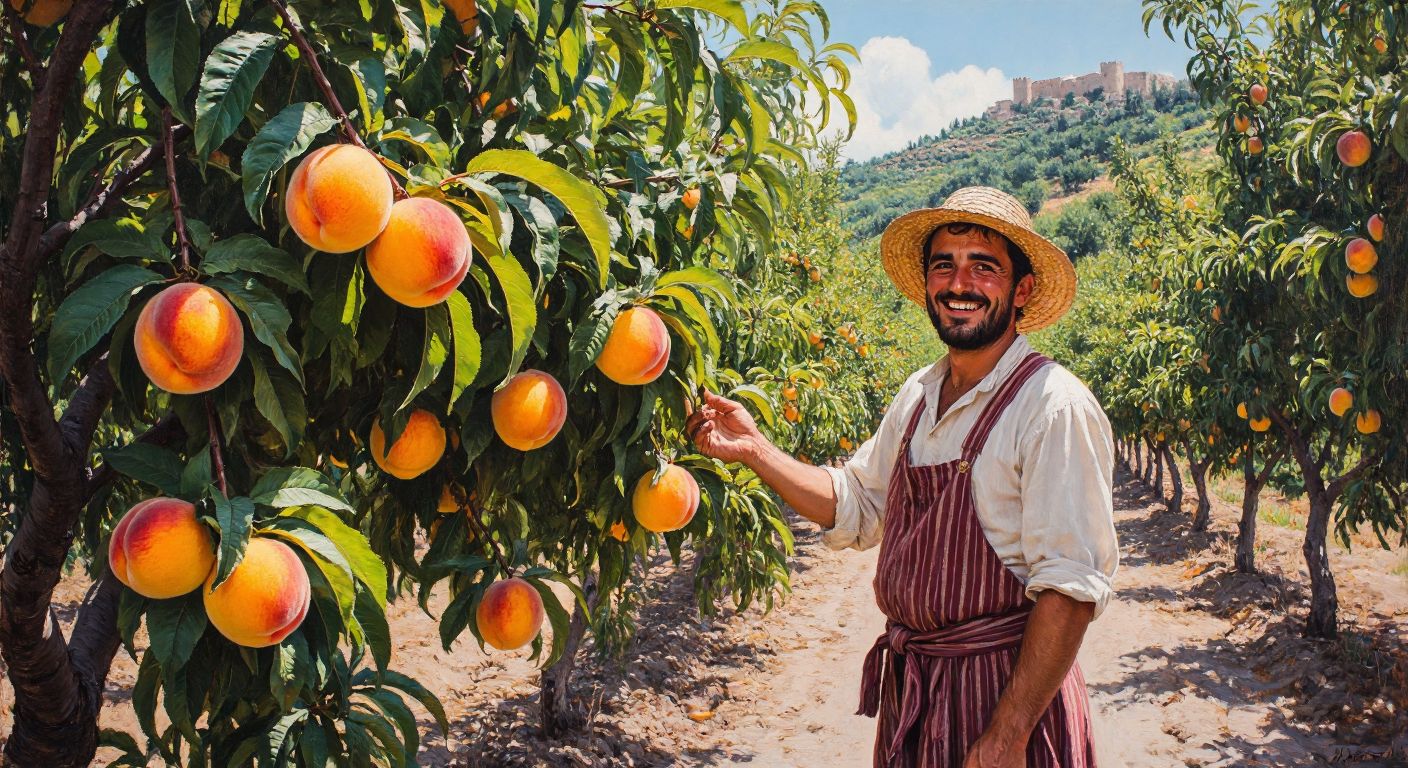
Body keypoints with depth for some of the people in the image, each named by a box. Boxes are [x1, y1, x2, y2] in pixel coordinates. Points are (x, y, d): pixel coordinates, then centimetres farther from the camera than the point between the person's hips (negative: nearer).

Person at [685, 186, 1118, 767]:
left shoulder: (1055, 408, -17)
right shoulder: (919, 394, 5)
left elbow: (1071, 586, -20)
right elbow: (855, 505, 14)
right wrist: (754, 450, 2)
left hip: (1004, 694, -7)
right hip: (907, 688, 7)